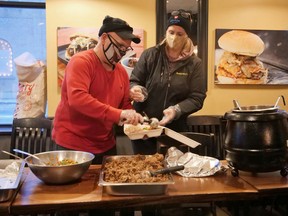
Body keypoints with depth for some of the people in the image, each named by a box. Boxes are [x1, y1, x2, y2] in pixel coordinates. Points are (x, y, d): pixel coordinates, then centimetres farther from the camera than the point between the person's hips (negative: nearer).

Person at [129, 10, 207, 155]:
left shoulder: (194, 63, -2)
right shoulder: (150, 55, -1)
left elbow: (197, 98, -6)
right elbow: (133, 81, 2)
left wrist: (176, 110, -23)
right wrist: (135, 89, -22)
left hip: (175, 129, 0)